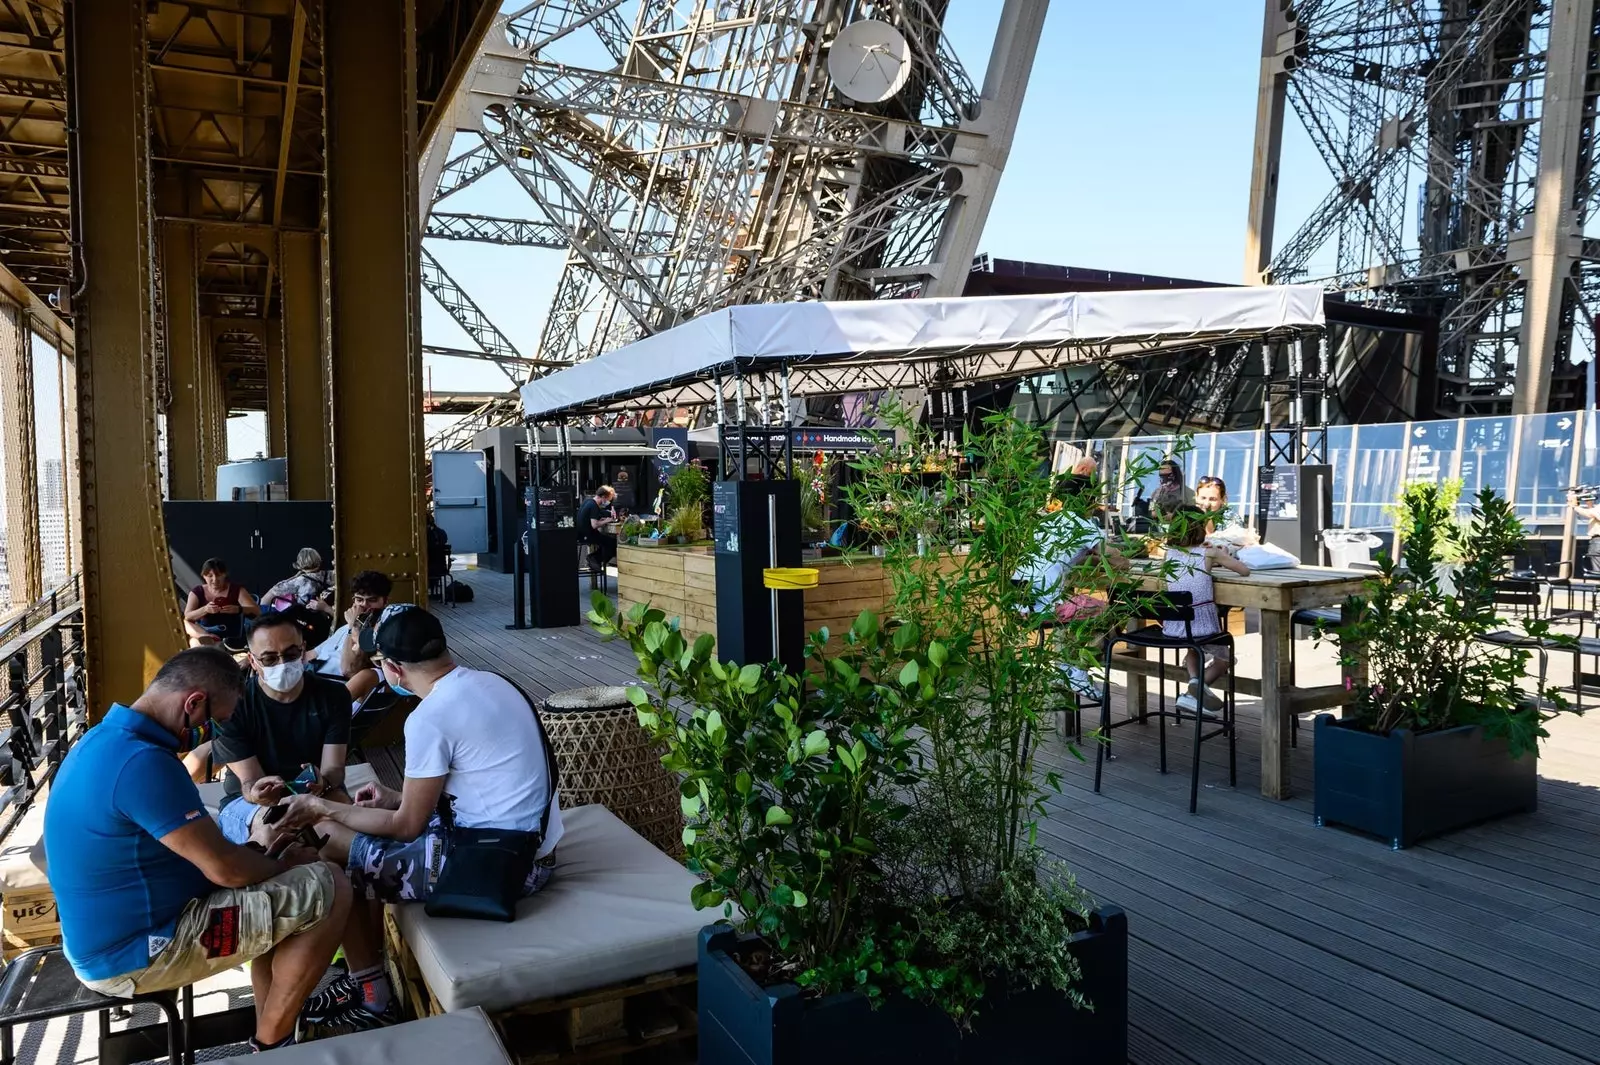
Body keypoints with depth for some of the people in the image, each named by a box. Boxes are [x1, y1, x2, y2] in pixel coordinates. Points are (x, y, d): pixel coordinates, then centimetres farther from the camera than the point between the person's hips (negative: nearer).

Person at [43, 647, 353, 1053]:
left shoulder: (104, 740, 6)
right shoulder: (142, 762, -28)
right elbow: (225, 868, -24)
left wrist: (267, 859, 4)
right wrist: (285, 865, -4)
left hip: (109, 936, 10)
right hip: (137, 953, -10)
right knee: (329, 888, -13)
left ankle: (270, 1030, 20)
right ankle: (272, 1044, 2)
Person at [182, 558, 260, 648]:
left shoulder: (236, 590, -1)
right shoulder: (197, 592, 4)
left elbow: (257, 610, -12)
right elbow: (187, 617, -10)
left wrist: (238, 609, -33)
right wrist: (205, 609, -30)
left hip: (232, 636, -3)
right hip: (203, 632, 3)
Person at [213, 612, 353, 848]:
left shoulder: (333, 695, -6)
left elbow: (334, 768, -14)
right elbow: (250, 782, -17)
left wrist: (322, 782, -40)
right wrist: (257, 792, -43)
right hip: (247, 802, -1)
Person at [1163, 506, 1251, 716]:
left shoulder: (1170, 552, 3)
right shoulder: (1210, 553, -8)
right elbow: (1245, 570, 0)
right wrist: (1223, 557, 15)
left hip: (1173, 626, 4)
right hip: (1202, 625, -4)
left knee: (1193, 647, 38)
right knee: (1222, 659, 25)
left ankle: (1194, 679, 9)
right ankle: (1201, 686, -4)